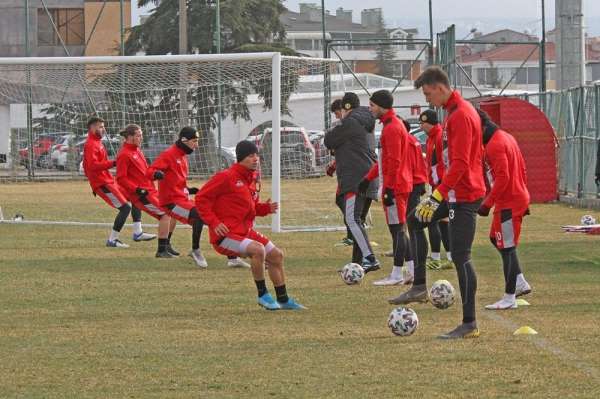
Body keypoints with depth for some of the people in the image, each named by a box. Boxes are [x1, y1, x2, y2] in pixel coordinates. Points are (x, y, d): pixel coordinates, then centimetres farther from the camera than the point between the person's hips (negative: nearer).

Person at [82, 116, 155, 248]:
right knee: (125, 207, -14)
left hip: (109, 182, 11)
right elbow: (92, 165, -26)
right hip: (102, 184, -11)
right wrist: (112, 163, -29)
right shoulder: (90, 145, -13)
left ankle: (138, 233, 10)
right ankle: (112, 240, -9)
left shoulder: (97, 143, 19)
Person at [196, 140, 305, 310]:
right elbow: (201, 198, -14)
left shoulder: (251, 179, 12)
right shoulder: (226, 177, -14)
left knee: (276, 255, 11)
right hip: (225, 235, -9)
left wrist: (266, 208, 2)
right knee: (258, 249, -30)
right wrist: (214, 223, -20)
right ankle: (263, 295, -14)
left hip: (245, 231, 9)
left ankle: (283, 300, 26)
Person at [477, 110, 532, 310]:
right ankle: (520, 283, 21)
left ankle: (509, 298, -2)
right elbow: (522, 170, 19)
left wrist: (487, 203, -21)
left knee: (507, 247, -5)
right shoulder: (507, 138, 13)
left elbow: (502, 178, -24)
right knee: (497, 239, 20)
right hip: (519, 198, 10)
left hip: (508, 204, -10)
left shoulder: (495, 145, -18)